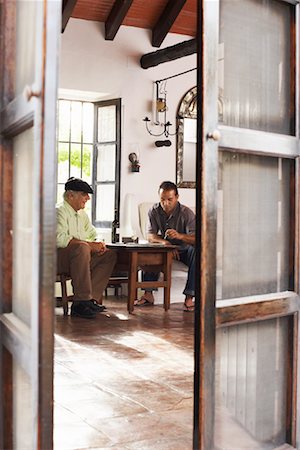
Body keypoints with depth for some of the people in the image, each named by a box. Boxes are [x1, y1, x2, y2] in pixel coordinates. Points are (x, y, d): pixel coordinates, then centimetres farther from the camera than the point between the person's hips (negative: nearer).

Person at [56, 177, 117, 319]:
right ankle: (82, 301, -34)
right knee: (82, 248, -37)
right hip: (57, 257, -9)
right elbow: (59, 239, -25)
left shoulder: (82, 214, 20)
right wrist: (89, 244, -26)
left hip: (78, 257, 9)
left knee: (110, 254, -4)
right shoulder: (59, 211, -10)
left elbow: (93, 234, 25)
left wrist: (99, 244, -1)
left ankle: (91, 299, -16)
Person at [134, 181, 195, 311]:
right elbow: (150, 236, -10)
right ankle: (148, 294, -19)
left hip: (184, 249, -3)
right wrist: (163, 242, -32)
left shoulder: (186, 213, -20)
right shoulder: (154, 211, -7)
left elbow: (195, 238, -29)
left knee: (195, 252, -36)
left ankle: (189, 297, -34)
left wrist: (179, 236, -50)